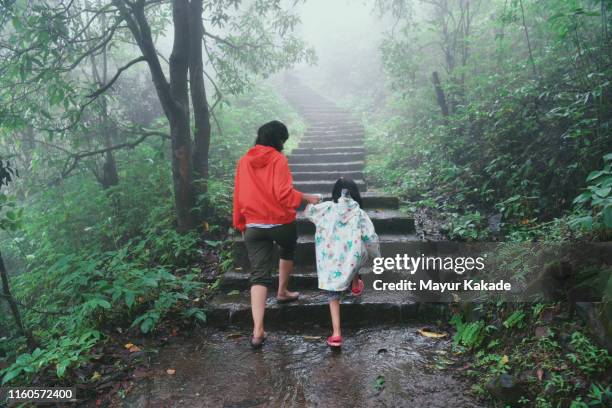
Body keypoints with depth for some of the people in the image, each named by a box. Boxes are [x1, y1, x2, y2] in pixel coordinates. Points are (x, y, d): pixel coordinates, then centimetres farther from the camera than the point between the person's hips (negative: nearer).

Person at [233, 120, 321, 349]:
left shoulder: (243, 162, 6)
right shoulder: (278, 159, -9)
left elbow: (238, 196, 10)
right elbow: (284, 194, -20)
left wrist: (240, 224, 19)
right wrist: (306, 198, -5)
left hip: (253, 227, 3)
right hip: (281, 223, -3)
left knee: (259, 276, 1)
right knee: (288, 251, 31)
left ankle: (258, 331, -7)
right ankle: (282, 292, 43)